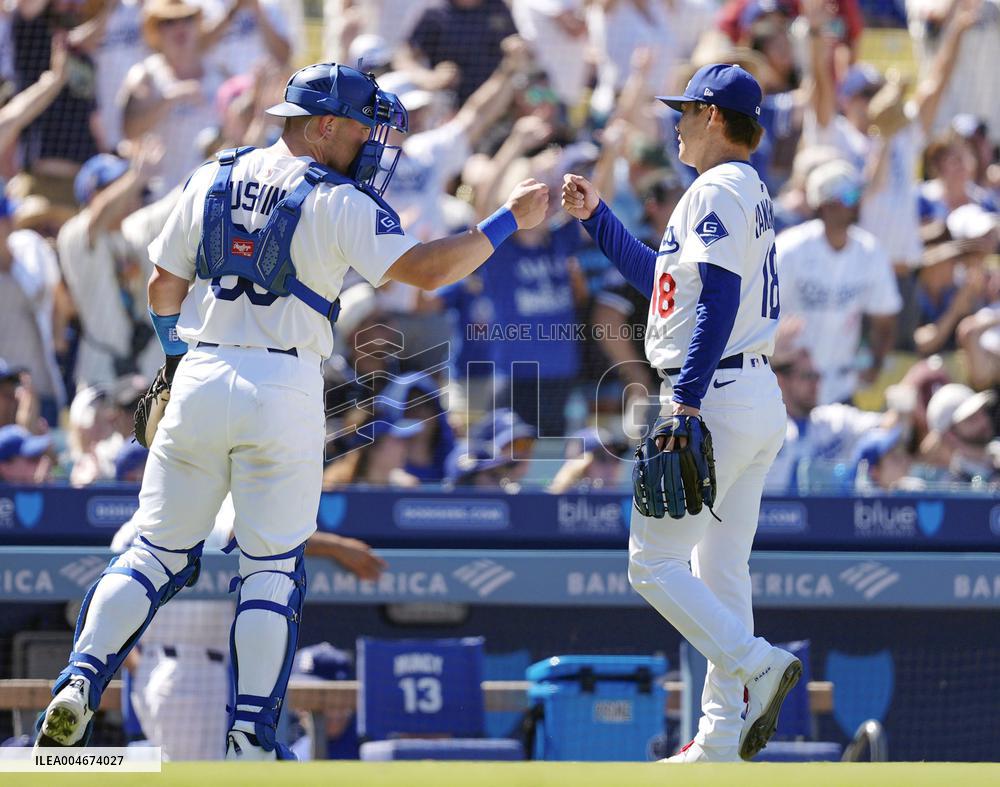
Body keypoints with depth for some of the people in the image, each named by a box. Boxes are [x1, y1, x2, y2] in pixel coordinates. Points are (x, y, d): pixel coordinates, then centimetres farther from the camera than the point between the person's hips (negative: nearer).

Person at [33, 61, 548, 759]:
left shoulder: (212, 181, 11)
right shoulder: (338, 202, -5)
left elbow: (164, 288, 17)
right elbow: (422, 269, -13)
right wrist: (509, 222, -5)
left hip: (201, 381, 4)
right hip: (285, 393, -4)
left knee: (158, 553, 10)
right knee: (273, 570, 5)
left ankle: (80, 684, -9)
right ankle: (252, 736, -1)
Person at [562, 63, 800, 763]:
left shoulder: (718, 189, -11)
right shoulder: (750, 192, 21)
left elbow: (719, 298, -22)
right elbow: (664, 278, 30)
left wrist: (687, 401, -26)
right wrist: (597, 217, 30)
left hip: (715, 398, -10)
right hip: (760, 401, 10)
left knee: (653, 563, -6)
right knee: (721, 572, 9)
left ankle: (755, 666, -19)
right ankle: (720, 744, 8)